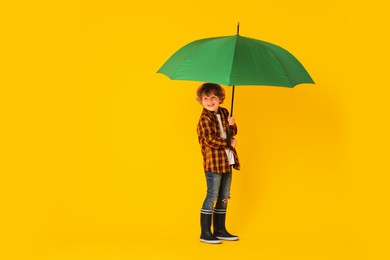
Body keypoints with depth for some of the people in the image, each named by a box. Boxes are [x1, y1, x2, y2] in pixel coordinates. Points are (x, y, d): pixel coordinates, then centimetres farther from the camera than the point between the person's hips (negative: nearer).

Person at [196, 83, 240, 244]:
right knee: (212, 196, -6)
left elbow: (232, 133, 18)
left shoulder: (224, 113, 11)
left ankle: (220, 230, 23)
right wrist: (229, 143, -12)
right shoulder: (205, 119, -11)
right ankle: (205, 234, 0)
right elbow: (211, 140, -19)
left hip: (227, 161, 8)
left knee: (224, 197, 13)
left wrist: (232, 125, -4)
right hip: (213, 162, -8)